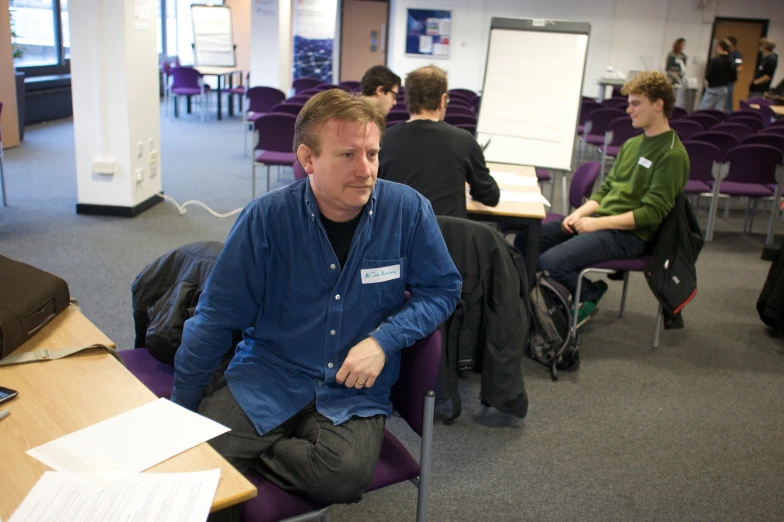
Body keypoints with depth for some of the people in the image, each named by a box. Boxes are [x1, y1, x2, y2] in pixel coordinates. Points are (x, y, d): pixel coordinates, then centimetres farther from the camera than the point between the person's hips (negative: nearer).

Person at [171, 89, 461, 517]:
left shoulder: (408, 211, -9)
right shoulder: (266, 218, -10)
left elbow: (442, 289, 3)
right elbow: (217, 317, -1)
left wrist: (384, 340, -15)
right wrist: (180, 410, 6)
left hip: (355, 391, 1)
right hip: (268, 374, -1)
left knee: (345, 474, -28)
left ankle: (255, 454, -1)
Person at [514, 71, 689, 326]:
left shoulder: (672, 154, -11)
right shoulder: (631, 144, 15)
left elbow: (652, 213, -16)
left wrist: (597, 223, -18)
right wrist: (580, 212, -1)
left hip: (628, 234, -9)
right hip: (601, 221, 9)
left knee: (551, 261, -26)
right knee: (525, 239, -3)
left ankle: (590, 295, 4)